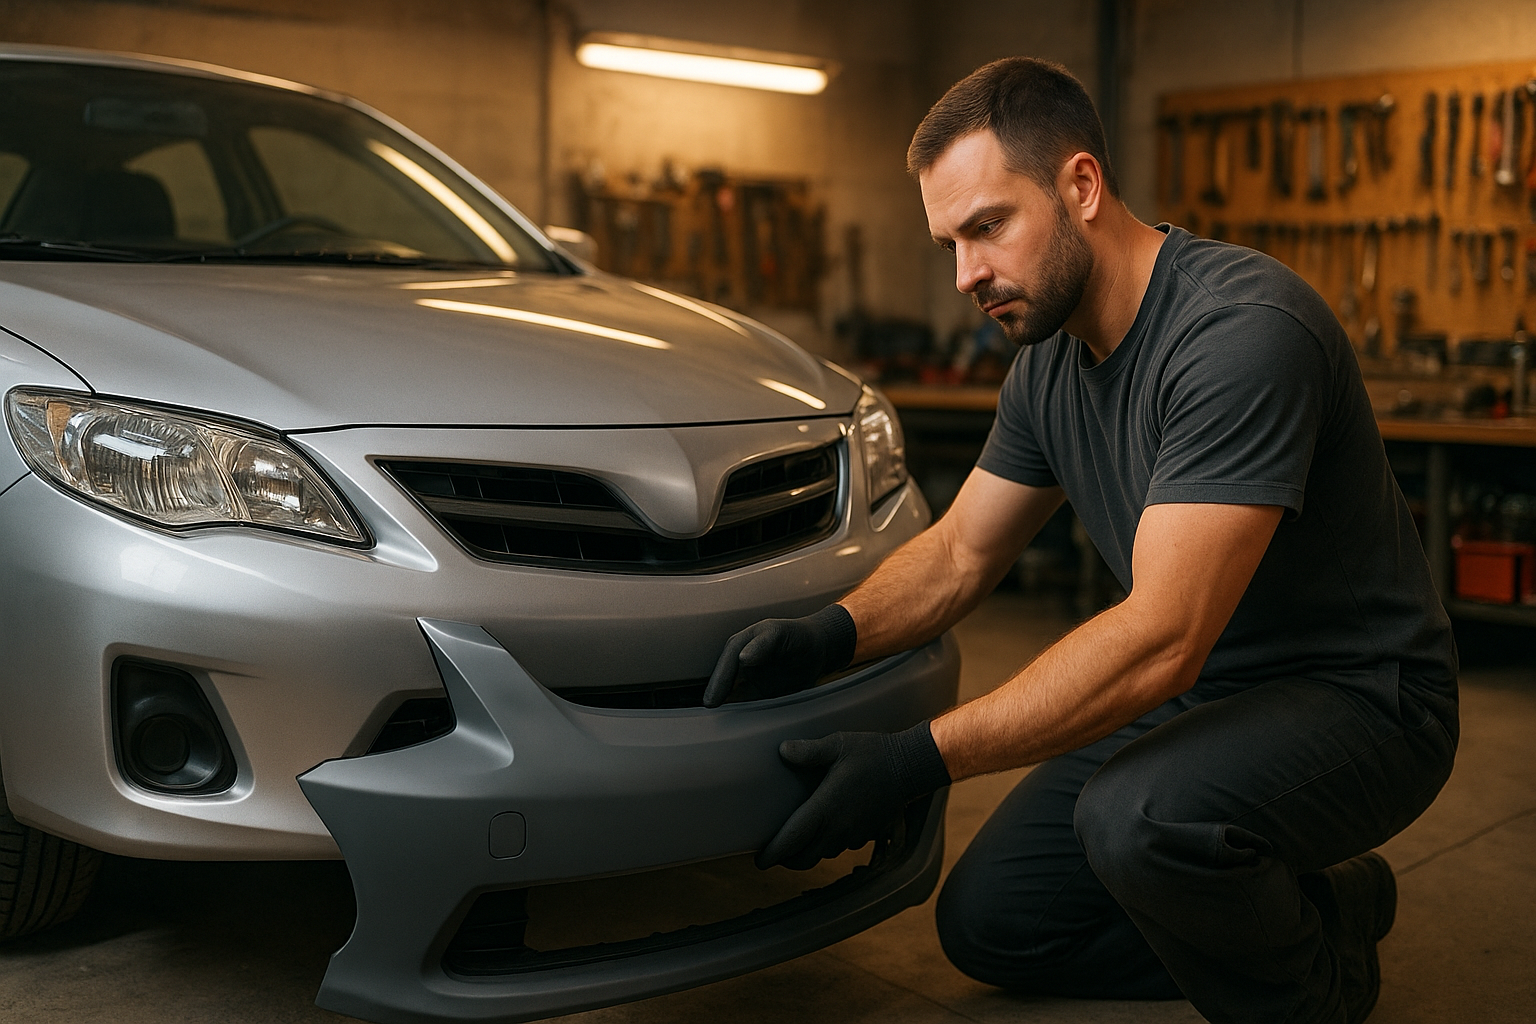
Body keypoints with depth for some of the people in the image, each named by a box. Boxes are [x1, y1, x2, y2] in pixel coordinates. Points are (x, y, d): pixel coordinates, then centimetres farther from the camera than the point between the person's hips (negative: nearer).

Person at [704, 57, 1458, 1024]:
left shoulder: (1241, 329, -28)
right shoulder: (1050, 362, 1)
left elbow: (1160, 638, -34)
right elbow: (959, 553, 9)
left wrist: (921, 760, -33)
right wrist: (829, 633, -11)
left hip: (1358, 695, -8)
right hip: (1198, 690, 8)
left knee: (1137, 817, -37)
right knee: (988, 925, 4)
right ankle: (1268, 919, 18)